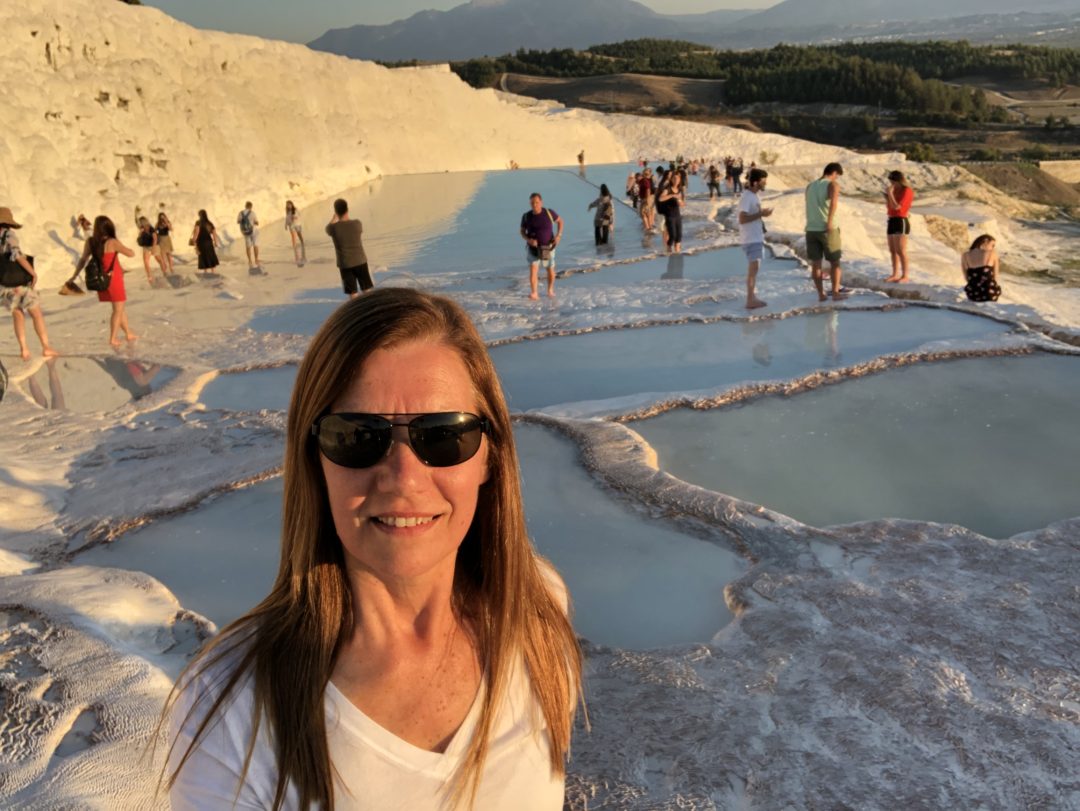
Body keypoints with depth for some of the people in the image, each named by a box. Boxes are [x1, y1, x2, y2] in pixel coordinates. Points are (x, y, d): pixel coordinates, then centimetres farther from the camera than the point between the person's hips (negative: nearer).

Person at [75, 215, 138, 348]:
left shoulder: (90, 242, -3)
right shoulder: (112, 243, -17)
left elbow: (83, 260, 0)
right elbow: (131, 253, -11)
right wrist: (121, 247, 9)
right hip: (114, 279, -6)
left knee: (121, 307, 20)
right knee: (118, 310, 6)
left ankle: (128, 334, 29)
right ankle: (113, 338, 8)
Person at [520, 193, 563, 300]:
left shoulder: (549, 213, -14)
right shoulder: (526, 216, -11)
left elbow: (560, 221, 2)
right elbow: (522, 232, 0)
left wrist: (558, 235, -11)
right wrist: (528, 240, -21)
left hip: (548, 247, 1)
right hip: (533, 247, -1)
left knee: (550, 270, 15)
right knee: (533, 268, -19)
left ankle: (550, 290, 39)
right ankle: (534, 293, -21)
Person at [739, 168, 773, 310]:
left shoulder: (755, 195, 13)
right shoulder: (747, 197, -17)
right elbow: (742, 219, -25)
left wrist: (763, 213, 7)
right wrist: (761, 214, -22)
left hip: (757, 237, 10)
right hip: (751, 239, -10)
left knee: (754, 267, 12)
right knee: (753, 267, -11)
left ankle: (752, 297, 19)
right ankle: (750, 300, -9)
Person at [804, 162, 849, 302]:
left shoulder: (810, 186, 14)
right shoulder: (833, 184, -5)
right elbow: (833, 201, -26)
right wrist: (830, 221, -31)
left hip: (811, 229, 5)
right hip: (827, 229, -5)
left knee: (815, 263, 6)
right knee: (835, 262, 8)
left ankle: (821, 294, 6)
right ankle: (835, 292, 8)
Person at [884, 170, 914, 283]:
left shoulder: (906, 191, -9)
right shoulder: (895, 191, 14)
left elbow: (896, 206, -18)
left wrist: (890, 193, -13)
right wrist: (886, 196, 4)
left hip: (901, 222, -8)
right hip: (891, 221, 8)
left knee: (900, 251, -10)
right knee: (892, 251, 8)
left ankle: (905, 276, -8)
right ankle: (895, 274, 13)